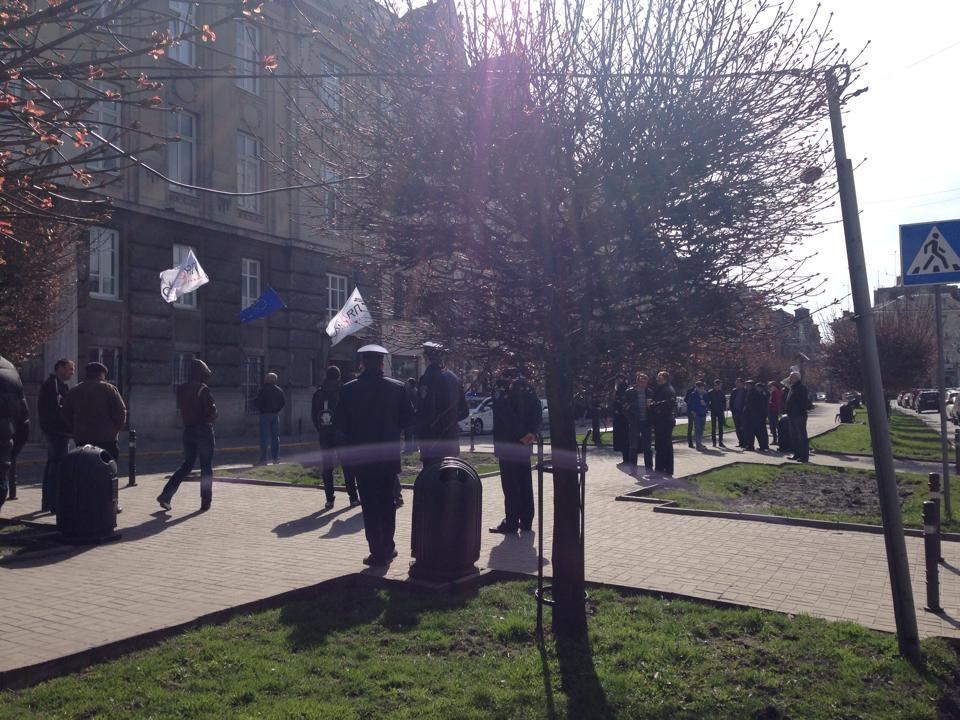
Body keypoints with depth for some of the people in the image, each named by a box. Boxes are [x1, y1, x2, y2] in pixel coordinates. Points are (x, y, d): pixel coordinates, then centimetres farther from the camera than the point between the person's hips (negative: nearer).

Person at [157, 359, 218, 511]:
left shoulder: (181, 390, 6)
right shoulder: (203, 390, -14)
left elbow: (180, 408, 14)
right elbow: (212, 412, -15)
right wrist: (211, 419, 4)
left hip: (188, 430, 6)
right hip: (203, 430, -6)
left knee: (187, 464, 17)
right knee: (206, 467, 4)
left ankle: (166, 495, 7)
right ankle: (205, 502, 8)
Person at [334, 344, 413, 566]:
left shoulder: (348, 390, -7)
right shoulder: (397, 388, -6)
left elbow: (339, 422, -4)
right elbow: (407, 418, -2)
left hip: (361, 455, -1)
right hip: (389, 455, 1)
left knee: (369, 505, 5)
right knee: (387, 501, 16)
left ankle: (377, 552, 5)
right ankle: (387, 547, 21)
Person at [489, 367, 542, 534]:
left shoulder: (501, 391, -10)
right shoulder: (527, 389, 7)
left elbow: (506, 417, -17)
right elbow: (538, 412, 1)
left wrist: (521, 436, -11)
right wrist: (532, 432, -6)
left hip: (507, 443, -6)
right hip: (525, 444, 6)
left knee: (510, 484, -2)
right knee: (525, 482, 12)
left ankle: (511, 522, -1)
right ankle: (526, 521, 17)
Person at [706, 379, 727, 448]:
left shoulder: (722, 392, 6)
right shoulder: (710, 393, -3)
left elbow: (724, 401, 12)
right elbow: (707, 402, -1)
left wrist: (724, 408, 2)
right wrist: (710, 407, -11)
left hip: (720, 411, 3)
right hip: (713, 412, -3)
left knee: (721, 427, 3)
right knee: (713, 427, 2)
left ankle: (720, 442, 7)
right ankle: (714, 442, 6)